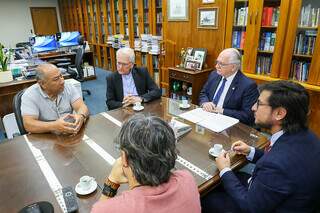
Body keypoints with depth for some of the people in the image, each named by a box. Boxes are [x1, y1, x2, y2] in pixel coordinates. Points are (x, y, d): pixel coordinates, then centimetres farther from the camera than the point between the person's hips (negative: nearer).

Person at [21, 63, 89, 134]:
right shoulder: (29, 96, -11)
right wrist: (54, 126, -37)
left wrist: (81, 116, -34)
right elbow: (28, 125, -21)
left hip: (72, 134, 2)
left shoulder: (68, 87, -2)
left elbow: (82, 107, -10)